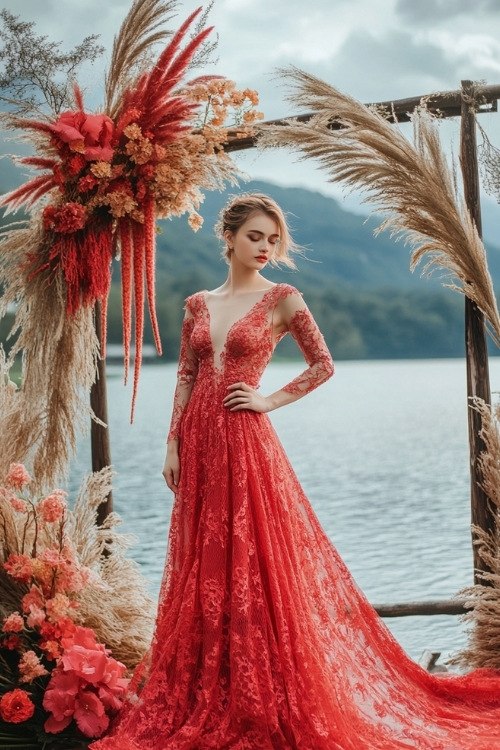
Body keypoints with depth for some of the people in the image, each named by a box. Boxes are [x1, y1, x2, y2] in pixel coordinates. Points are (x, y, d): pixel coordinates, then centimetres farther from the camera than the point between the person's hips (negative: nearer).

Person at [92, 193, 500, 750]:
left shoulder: (282, 300, 0)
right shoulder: (199, 304, 12)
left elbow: (323, 365, 3)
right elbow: (185, 378, 12)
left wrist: (271, 401, -4)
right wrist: (173, 444, 6)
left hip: (244, 440, -5)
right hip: (199, 440, 5)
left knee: (254, 567, -3)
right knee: (200, 570, 9)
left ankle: (264, 699, 10)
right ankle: (205, 698, 23)